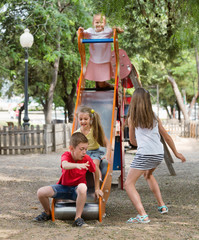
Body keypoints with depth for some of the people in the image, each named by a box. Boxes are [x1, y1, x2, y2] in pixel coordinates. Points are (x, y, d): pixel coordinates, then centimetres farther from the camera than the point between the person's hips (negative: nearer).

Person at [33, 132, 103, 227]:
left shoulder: (87, 159, -13)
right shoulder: (66, 155, -17)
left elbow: (96, 172, 5)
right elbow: (65, 165, -43)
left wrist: (97, 189, 8)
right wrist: (77, 165, -63)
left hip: (77, 188, -1)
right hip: (64, 187, 2)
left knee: (82, 187, -41)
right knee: (41, 192, -19)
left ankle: (78, 217, -28)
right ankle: (48, 213, 13)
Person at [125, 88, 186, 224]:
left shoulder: (132, 119, 3)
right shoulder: (155, 118, 13)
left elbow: (132, 141, 14)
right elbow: (167, 137, 21)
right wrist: (176, 153, 32)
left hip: (144, 155, -6)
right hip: (159, 154, 6)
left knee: (129, 183, -2)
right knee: (148, 174, 34)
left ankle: (143, 215, -19)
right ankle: (162, 206, 30)